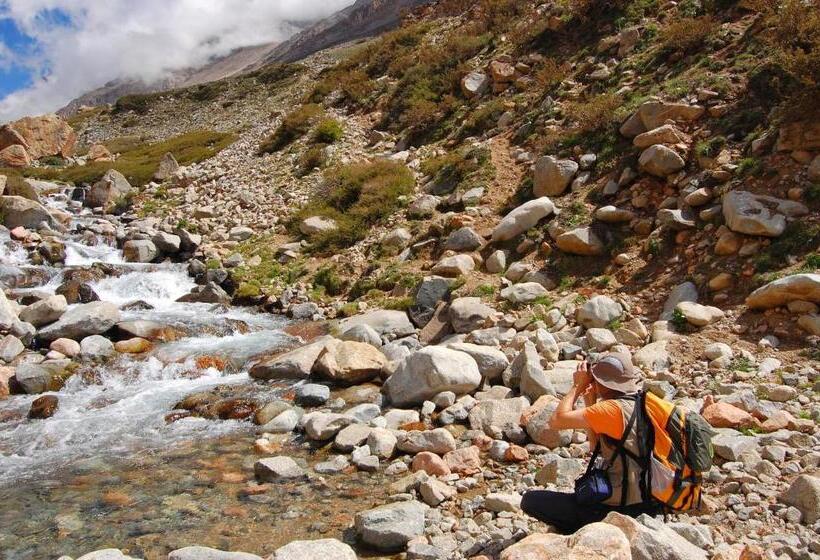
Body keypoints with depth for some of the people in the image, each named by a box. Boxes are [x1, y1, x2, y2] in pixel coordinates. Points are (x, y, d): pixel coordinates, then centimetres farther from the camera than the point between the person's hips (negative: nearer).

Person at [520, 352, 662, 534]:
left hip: (619, 508, -9)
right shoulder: (639, 404, 6)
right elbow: (597, 447, 11)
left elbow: (557, 420, -21)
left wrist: (577, 386, -9)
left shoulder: (614, 408, -21)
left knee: (530, 500, -7)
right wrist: (591, 404, 6)